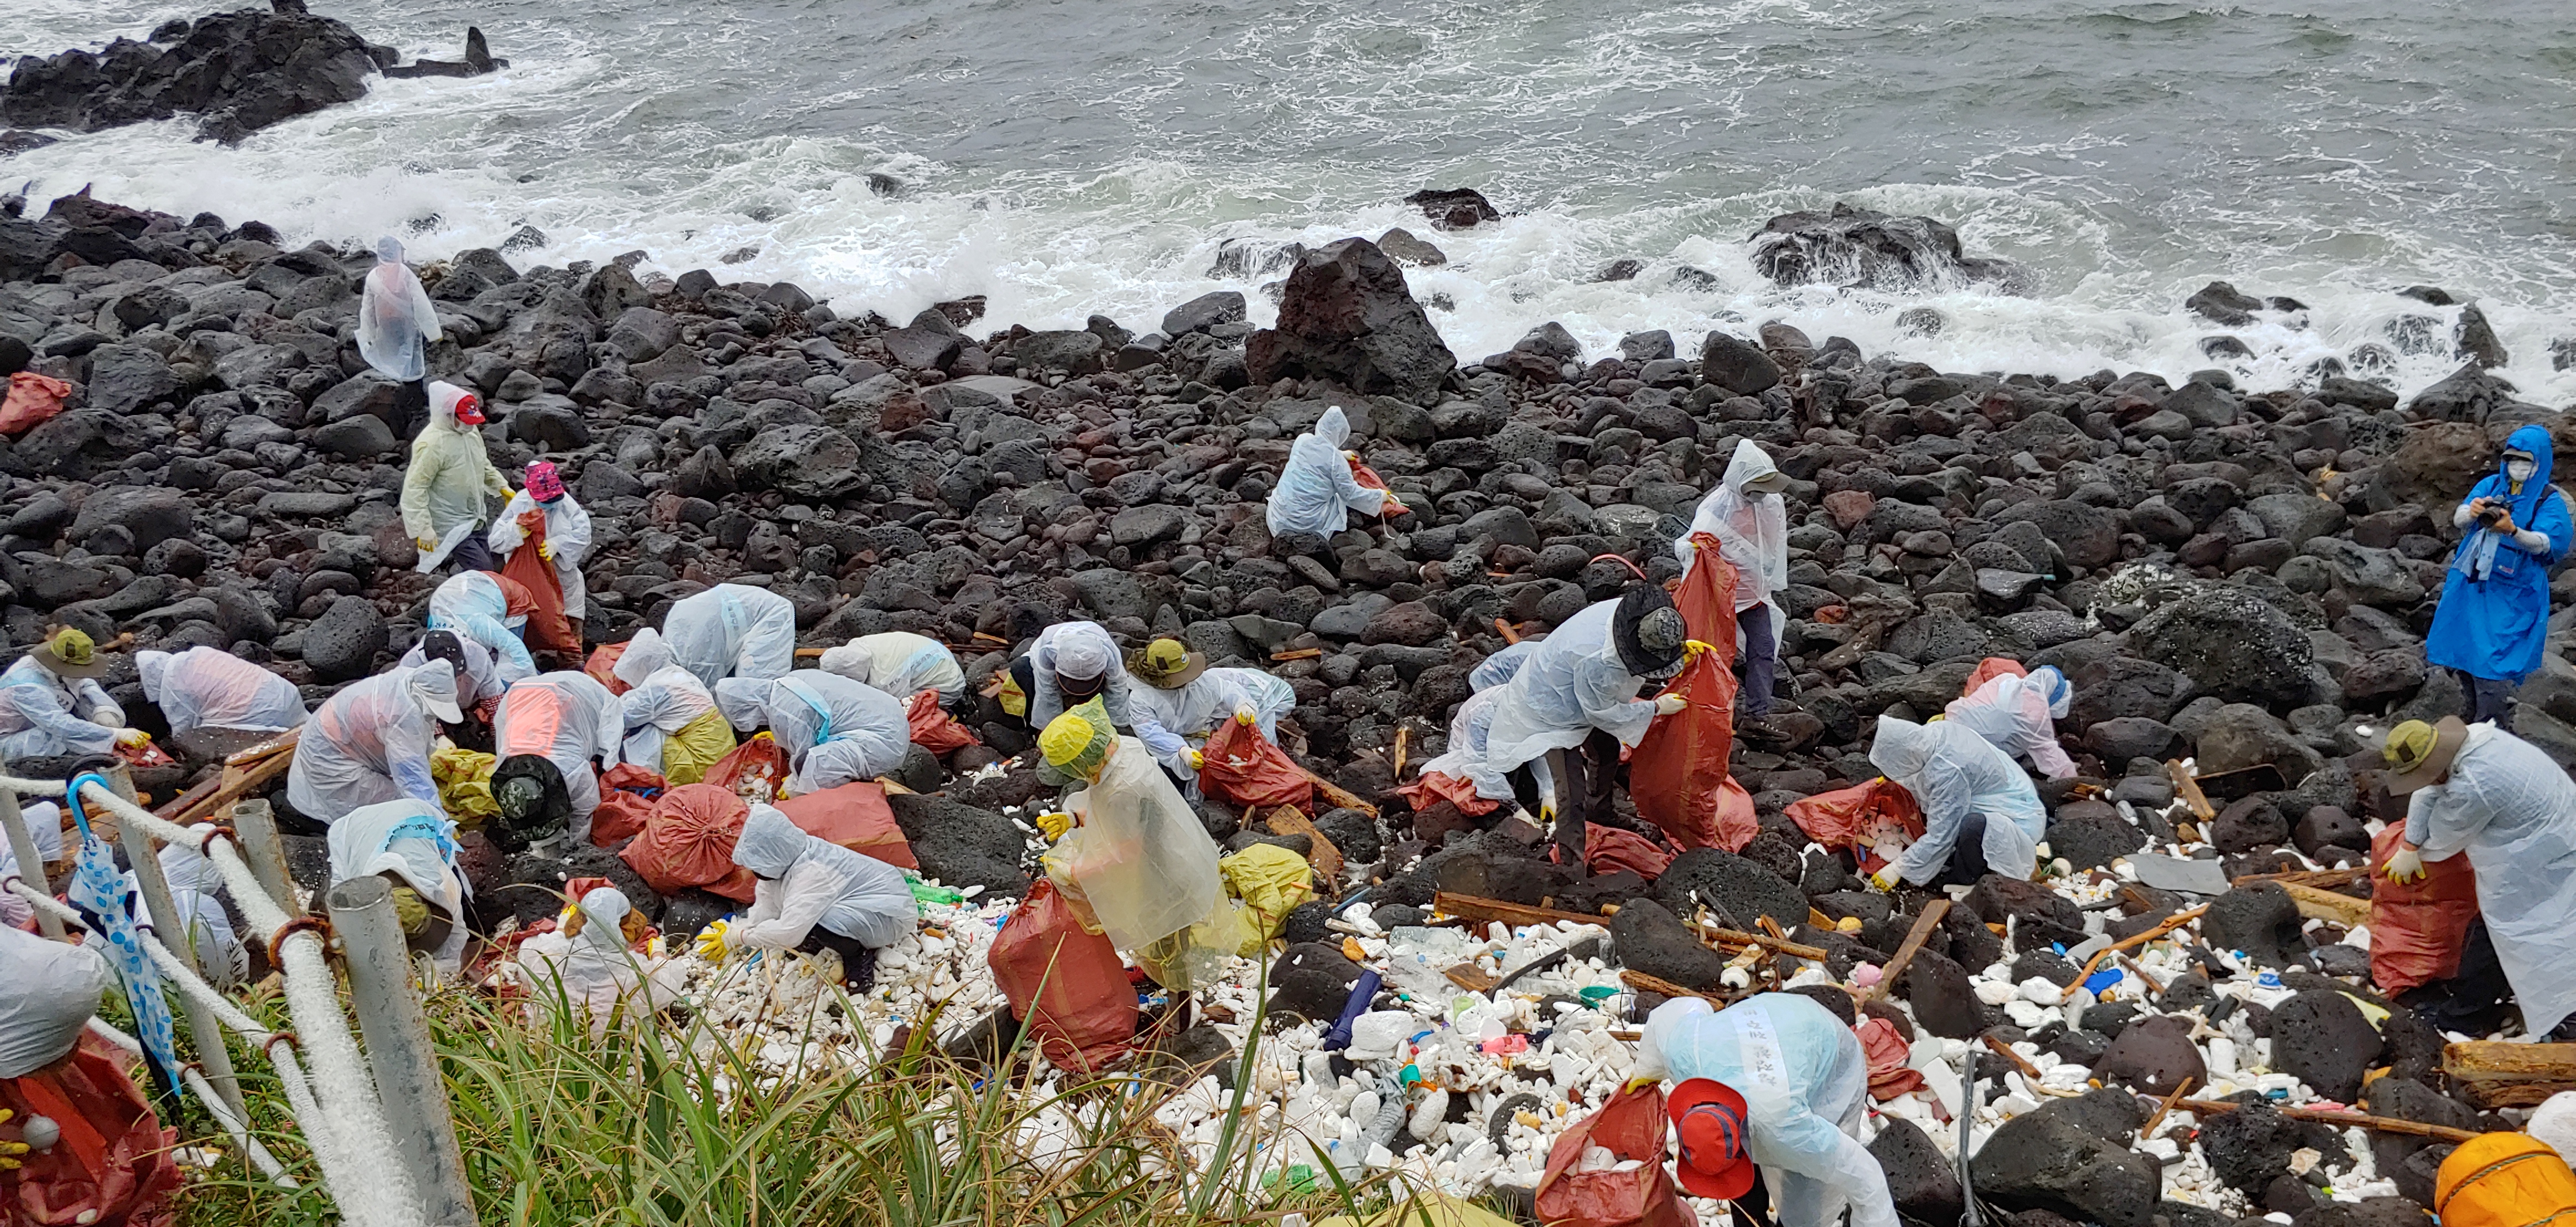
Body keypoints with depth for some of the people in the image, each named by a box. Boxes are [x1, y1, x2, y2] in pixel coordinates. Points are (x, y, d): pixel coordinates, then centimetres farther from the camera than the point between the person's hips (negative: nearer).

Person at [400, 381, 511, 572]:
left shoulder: (470, 430, 2)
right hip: (450, 527, -9)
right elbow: (414, 488, -22)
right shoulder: (432, 444, -24)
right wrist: (423, 530, -25)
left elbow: (483, 465, 21)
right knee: (484, 571, -15)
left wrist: (503, 488, 10)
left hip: (474, 522, 9)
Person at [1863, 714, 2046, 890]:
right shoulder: (1936, 730, -8)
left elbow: (1940, 837, -25)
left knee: (1973, 826, -37)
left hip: (2018, 822, -9)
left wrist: (1896, 870, -18)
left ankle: (1962, 883, -8)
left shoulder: (1947, 772, -31)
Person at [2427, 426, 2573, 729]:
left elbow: (2545, 544, -20)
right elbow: (2458, 519, -7)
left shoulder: (2550, 500, -6)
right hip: (2469, 585, 5)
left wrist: (2513, 530, -40)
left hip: (2511, 596, -5)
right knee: (2462, 653, 12)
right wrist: (2471, 512, -31)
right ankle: (2476, 720, 30)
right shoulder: (2489, 485, 5)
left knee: (2492, 664, -11)